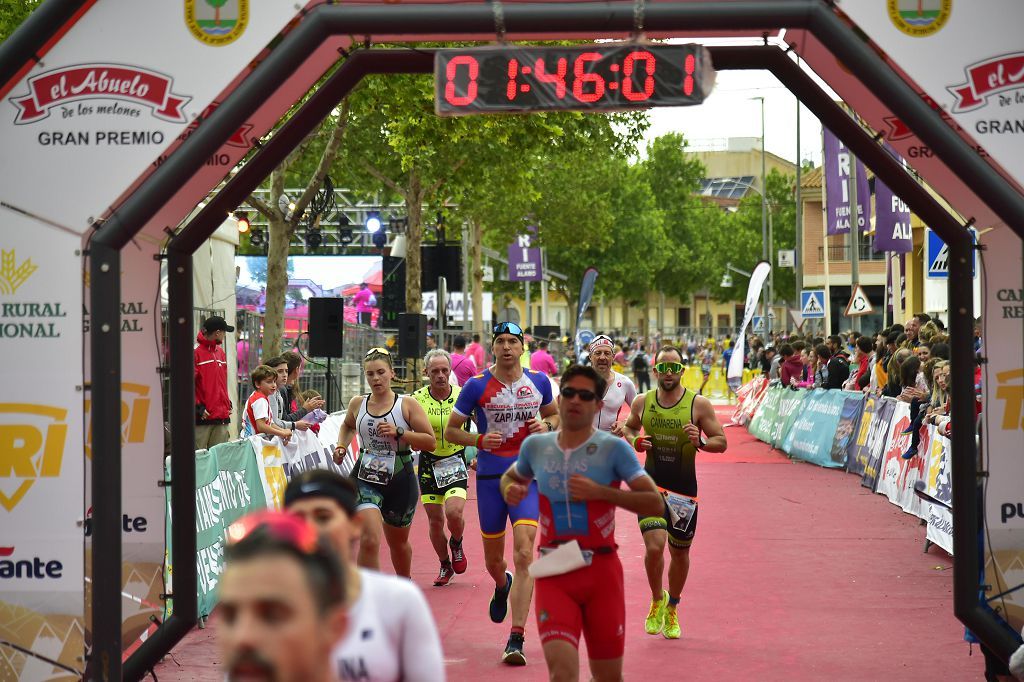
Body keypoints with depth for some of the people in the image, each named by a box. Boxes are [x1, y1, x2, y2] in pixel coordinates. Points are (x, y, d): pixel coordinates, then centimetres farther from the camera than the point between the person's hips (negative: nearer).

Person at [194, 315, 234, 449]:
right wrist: (197, 407, -14)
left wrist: (228, 403, 16)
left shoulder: (220, 352, 17)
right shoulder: (196, 351, -8)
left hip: (221, 417, 7)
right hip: (203, 417, -7)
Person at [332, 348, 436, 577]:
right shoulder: (357, 404, 4)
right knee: (370, 540, -21)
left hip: (400, 481, 0)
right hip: (365, 479, 0)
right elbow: (347, 426, 27)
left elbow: (431, 442, -9)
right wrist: (341, 446, 8)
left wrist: (399, 433, -20)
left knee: (398, 542, 19)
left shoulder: (407, 405, -5)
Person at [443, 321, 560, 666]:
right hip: (490, 478, 0)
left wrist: (546, 425, -4)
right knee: (493, 560, 13)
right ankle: (502, 587, 52)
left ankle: (516, 640, -15)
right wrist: (480, 440, -16)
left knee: (523, 553, -16)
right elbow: (451, 431, 2)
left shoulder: (539, 382, 3)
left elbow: (555, 415, 20)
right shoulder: (477, 386, -3)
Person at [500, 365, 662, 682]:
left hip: (601, 571, -1)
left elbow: (655, 504, -8)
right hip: (554, 573, 1)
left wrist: (600, 491, -18)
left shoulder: (613, 448, -4)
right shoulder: (535, 446, 6)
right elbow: (510, 477, 28)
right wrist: (510, 489, 3)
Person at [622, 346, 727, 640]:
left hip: (684, 489, 0)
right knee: (654, 546, -18)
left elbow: (721, 442, -2)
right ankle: (657, 599, 11)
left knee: (680, 552, 12)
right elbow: (629, 428, 19)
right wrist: (635, 441, -4)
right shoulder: (642, 402, -1)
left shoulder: (699, 404, -7)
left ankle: (672, 609, 36)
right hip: (651, 484, 0)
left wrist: (700, 442, -23)